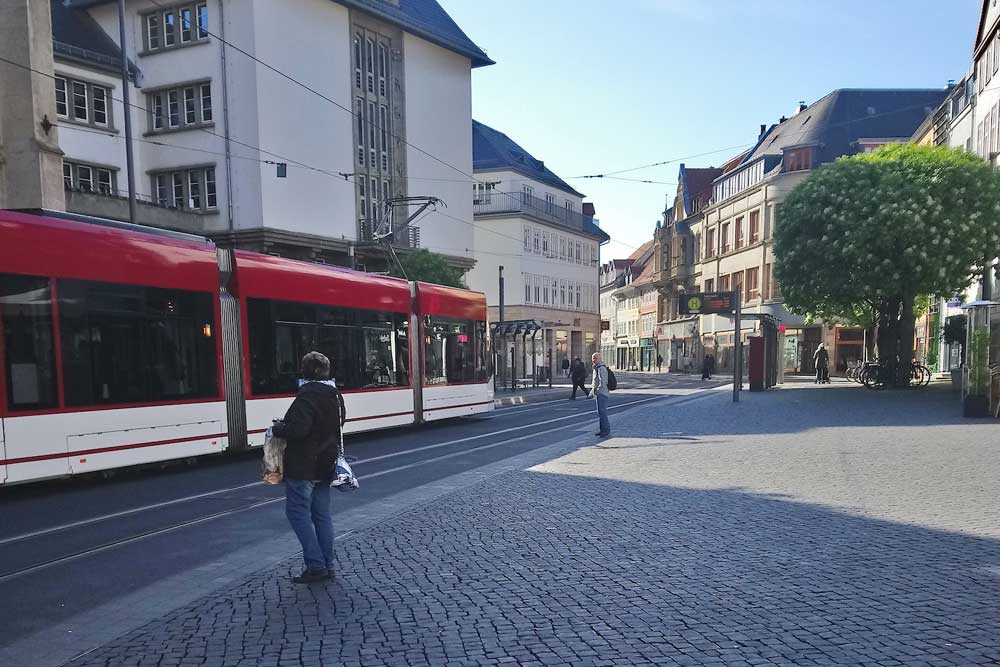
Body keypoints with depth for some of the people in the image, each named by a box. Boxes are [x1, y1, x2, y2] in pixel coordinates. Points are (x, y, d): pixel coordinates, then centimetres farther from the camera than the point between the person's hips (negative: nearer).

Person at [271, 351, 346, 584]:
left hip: (303, 466, -8)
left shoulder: (308, 395, -18)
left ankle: (316, 566, 0)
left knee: (297, 512, 1)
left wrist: (277, 428, -9)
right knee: (322, 514, 13)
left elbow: (297, 429, -28)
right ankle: (327, 566, 17)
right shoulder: (335, 395, 10)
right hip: (324, 465, 9)